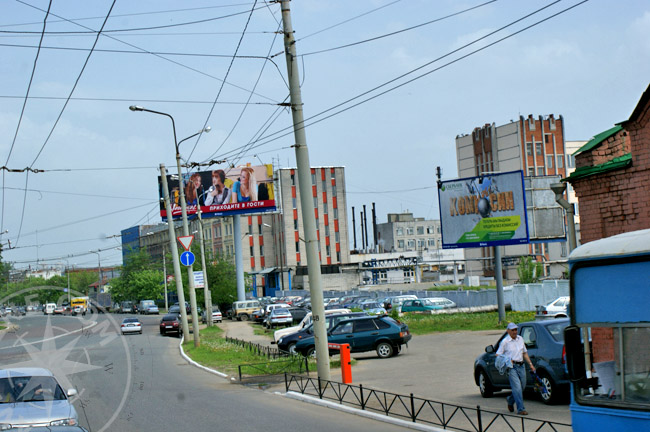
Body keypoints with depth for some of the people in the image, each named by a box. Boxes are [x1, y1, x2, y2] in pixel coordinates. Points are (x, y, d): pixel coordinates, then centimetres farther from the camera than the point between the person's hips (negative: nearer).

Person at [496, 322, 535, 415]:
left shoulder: (520, 339, 13)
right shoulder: (505, 341, -4)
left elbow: (525, 353, 22)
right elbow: (498, 355, -3)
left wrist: (530, 364, 16)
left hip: (521, 366, 6)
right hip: (511, 367, -6)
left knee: (522, 387, 11)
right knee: (517, 387, -13)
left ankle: (510, 400, 37)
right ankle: (521, 409, -10)